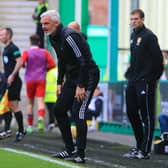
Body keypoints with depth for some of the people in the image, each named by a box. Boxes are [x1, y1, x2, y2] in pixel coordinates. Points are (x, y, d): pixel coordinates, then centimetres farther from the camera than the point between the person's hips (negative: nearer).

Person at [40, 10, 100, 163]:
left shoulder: (69, 36, -22)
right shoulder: (54, 38, 7)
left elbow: (84, 61, -25)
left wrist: (81, 86, -25)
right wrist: (60, 83, 13)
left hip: (88, 76, -10)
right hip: (72, 77, 10)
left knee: (78, 112, -16)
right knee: (59, 109, 8)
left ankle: (80, 154, -13)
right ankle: (70, 149, 15)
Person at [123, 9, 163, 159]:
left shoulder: (149, 36, -11)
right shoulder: (133, 35, 15)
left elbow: (158, 58, -15)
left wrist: (154, 77, -12)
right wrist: (130, 74, 16)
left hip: (145, 82, -9)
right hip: (133, 82, 9)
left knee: (147, 116, -4)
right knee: (132, 113, 10)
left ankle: (145, 151, -2)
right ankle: (139, 147, 20)